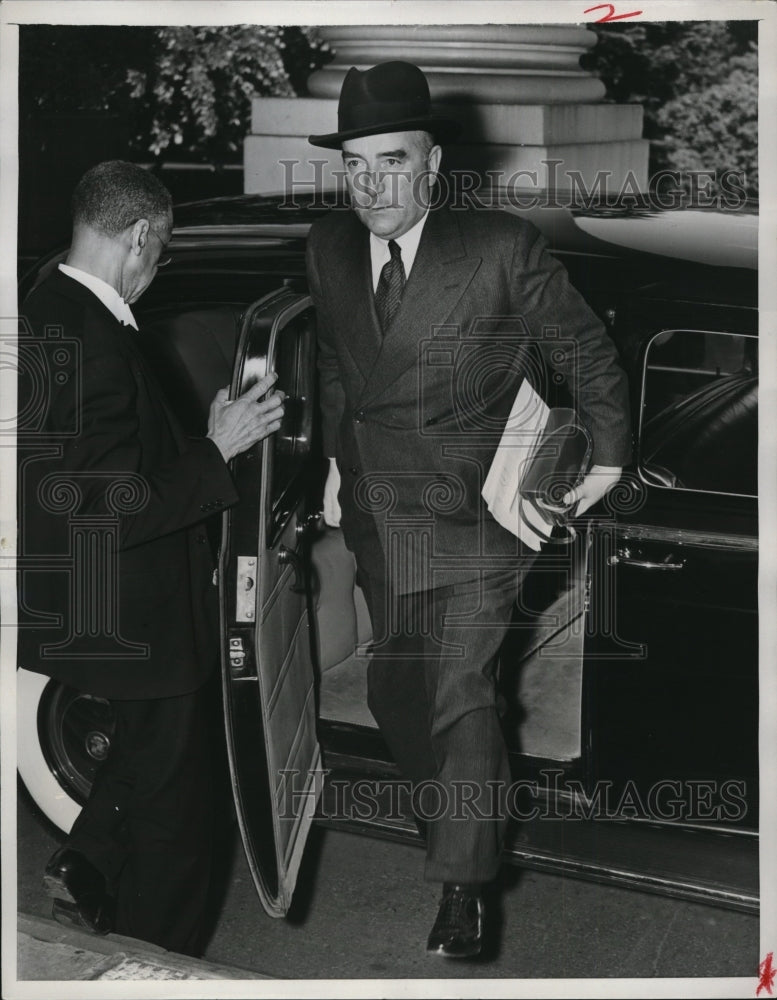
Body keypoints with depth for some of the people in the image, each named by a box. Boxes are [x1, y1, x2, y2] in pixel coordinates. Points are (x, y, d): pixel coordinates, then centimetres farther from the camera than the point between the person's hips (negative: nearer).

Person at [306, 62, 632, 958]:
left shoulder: (502, 249, -15)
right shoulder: (329, 248, 1)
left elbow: (585, 351, -2)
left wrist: (609, 457, 4)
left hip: (475, 517, -5)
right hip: (378, 518, 5)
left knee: (461, 697, -3)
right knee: (394, 690, 16)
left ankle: (463, 887, 13)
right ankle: (452, 813, 42)